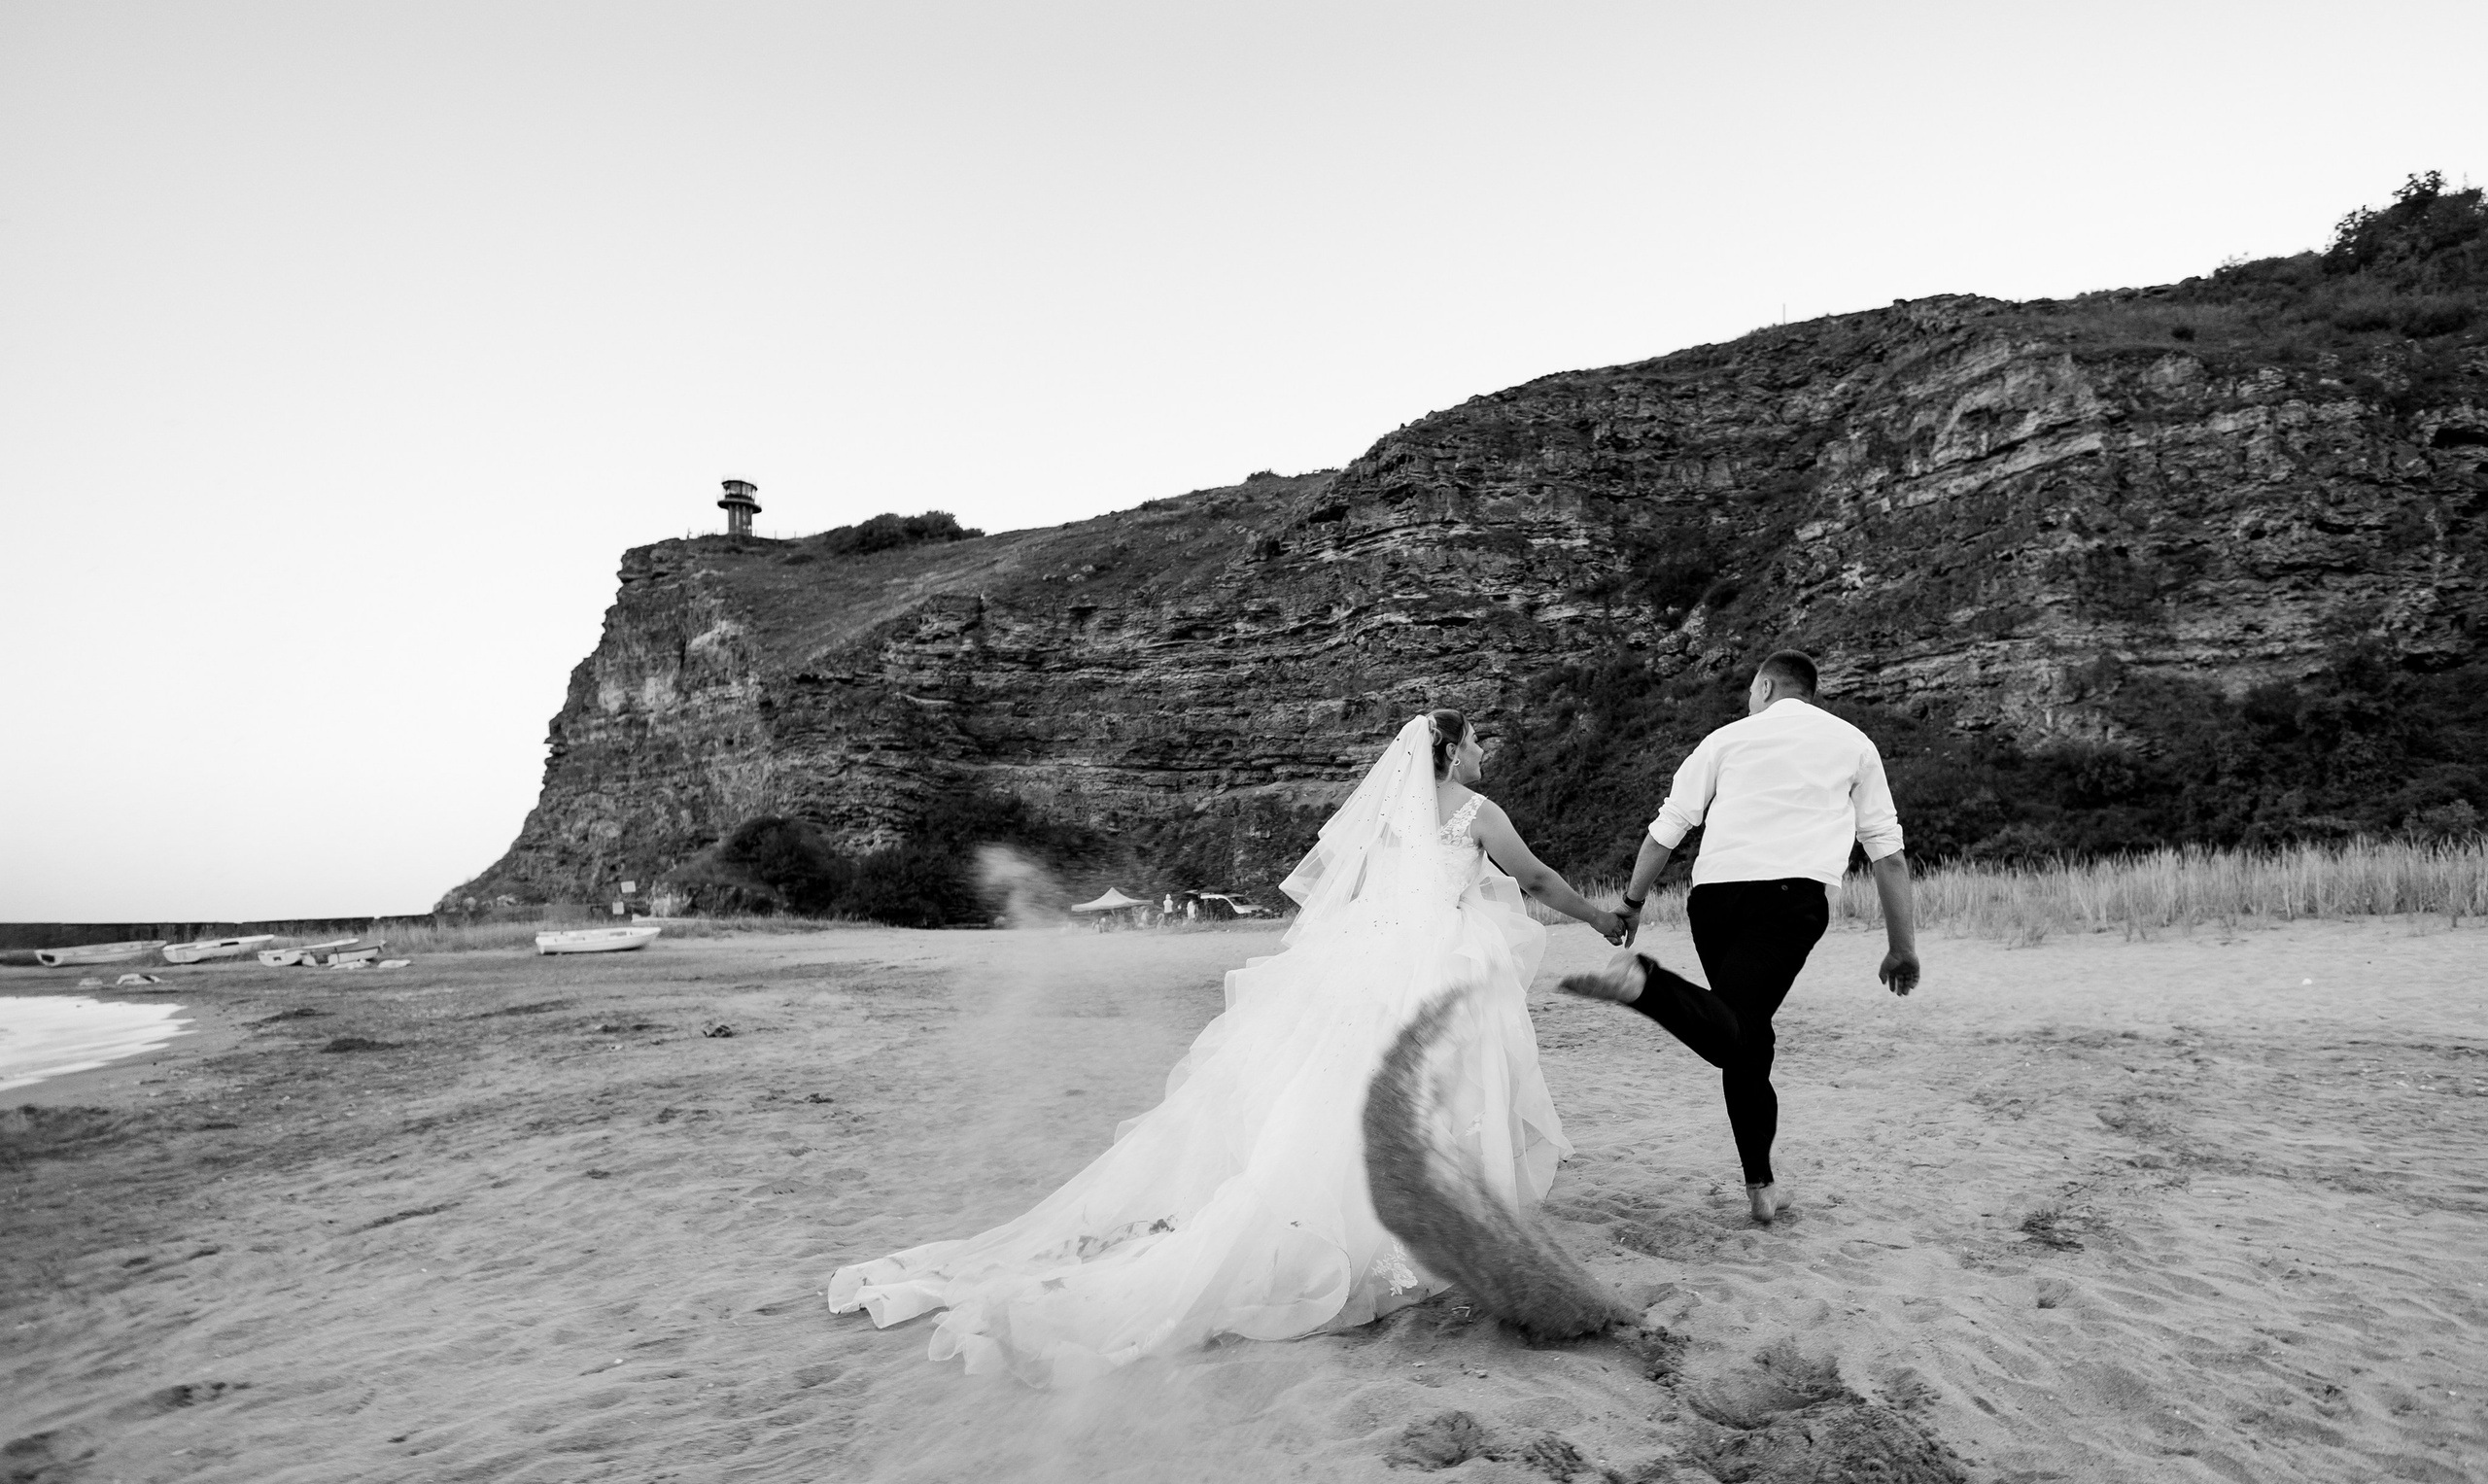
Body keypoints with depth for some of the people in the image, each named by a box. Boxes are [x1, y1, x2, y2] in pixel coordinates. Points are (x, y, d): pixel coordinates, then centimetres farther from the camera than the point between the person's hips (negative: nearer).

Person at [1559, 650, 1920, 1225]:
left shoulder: (1729, 737, 22)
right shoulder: (1854, 744, 22)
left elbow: (1667, 828, 17)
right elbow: (1887, 851, 19)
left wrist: (1632, 905, 23)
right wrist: (1903, 947, 22)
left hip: (1712, 892, 3)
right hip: (1794, 896, -3)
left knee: (1748, 1041, 15)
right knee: (1737, 1036, -16)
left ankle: (1761, 1187, 17)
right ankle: (1643, 980, -41)